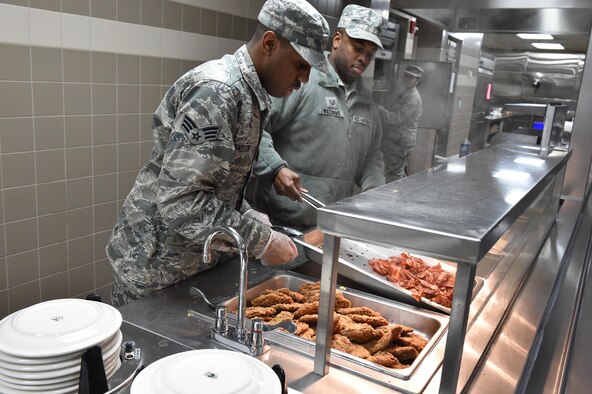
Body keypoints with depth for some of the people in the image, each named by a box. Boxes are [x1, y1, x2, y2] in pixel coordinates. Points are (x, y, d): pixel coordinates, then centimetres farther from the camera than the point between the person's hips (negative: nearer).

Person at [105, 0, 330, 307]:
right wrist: (260, 241, -23)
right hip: (155, 266, -8)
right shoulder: (216, 91, -24)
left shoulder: (248, 92, 5)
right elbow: (180, 200, -29)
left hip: (195, 257, 9)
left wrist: (248, 218, 2)